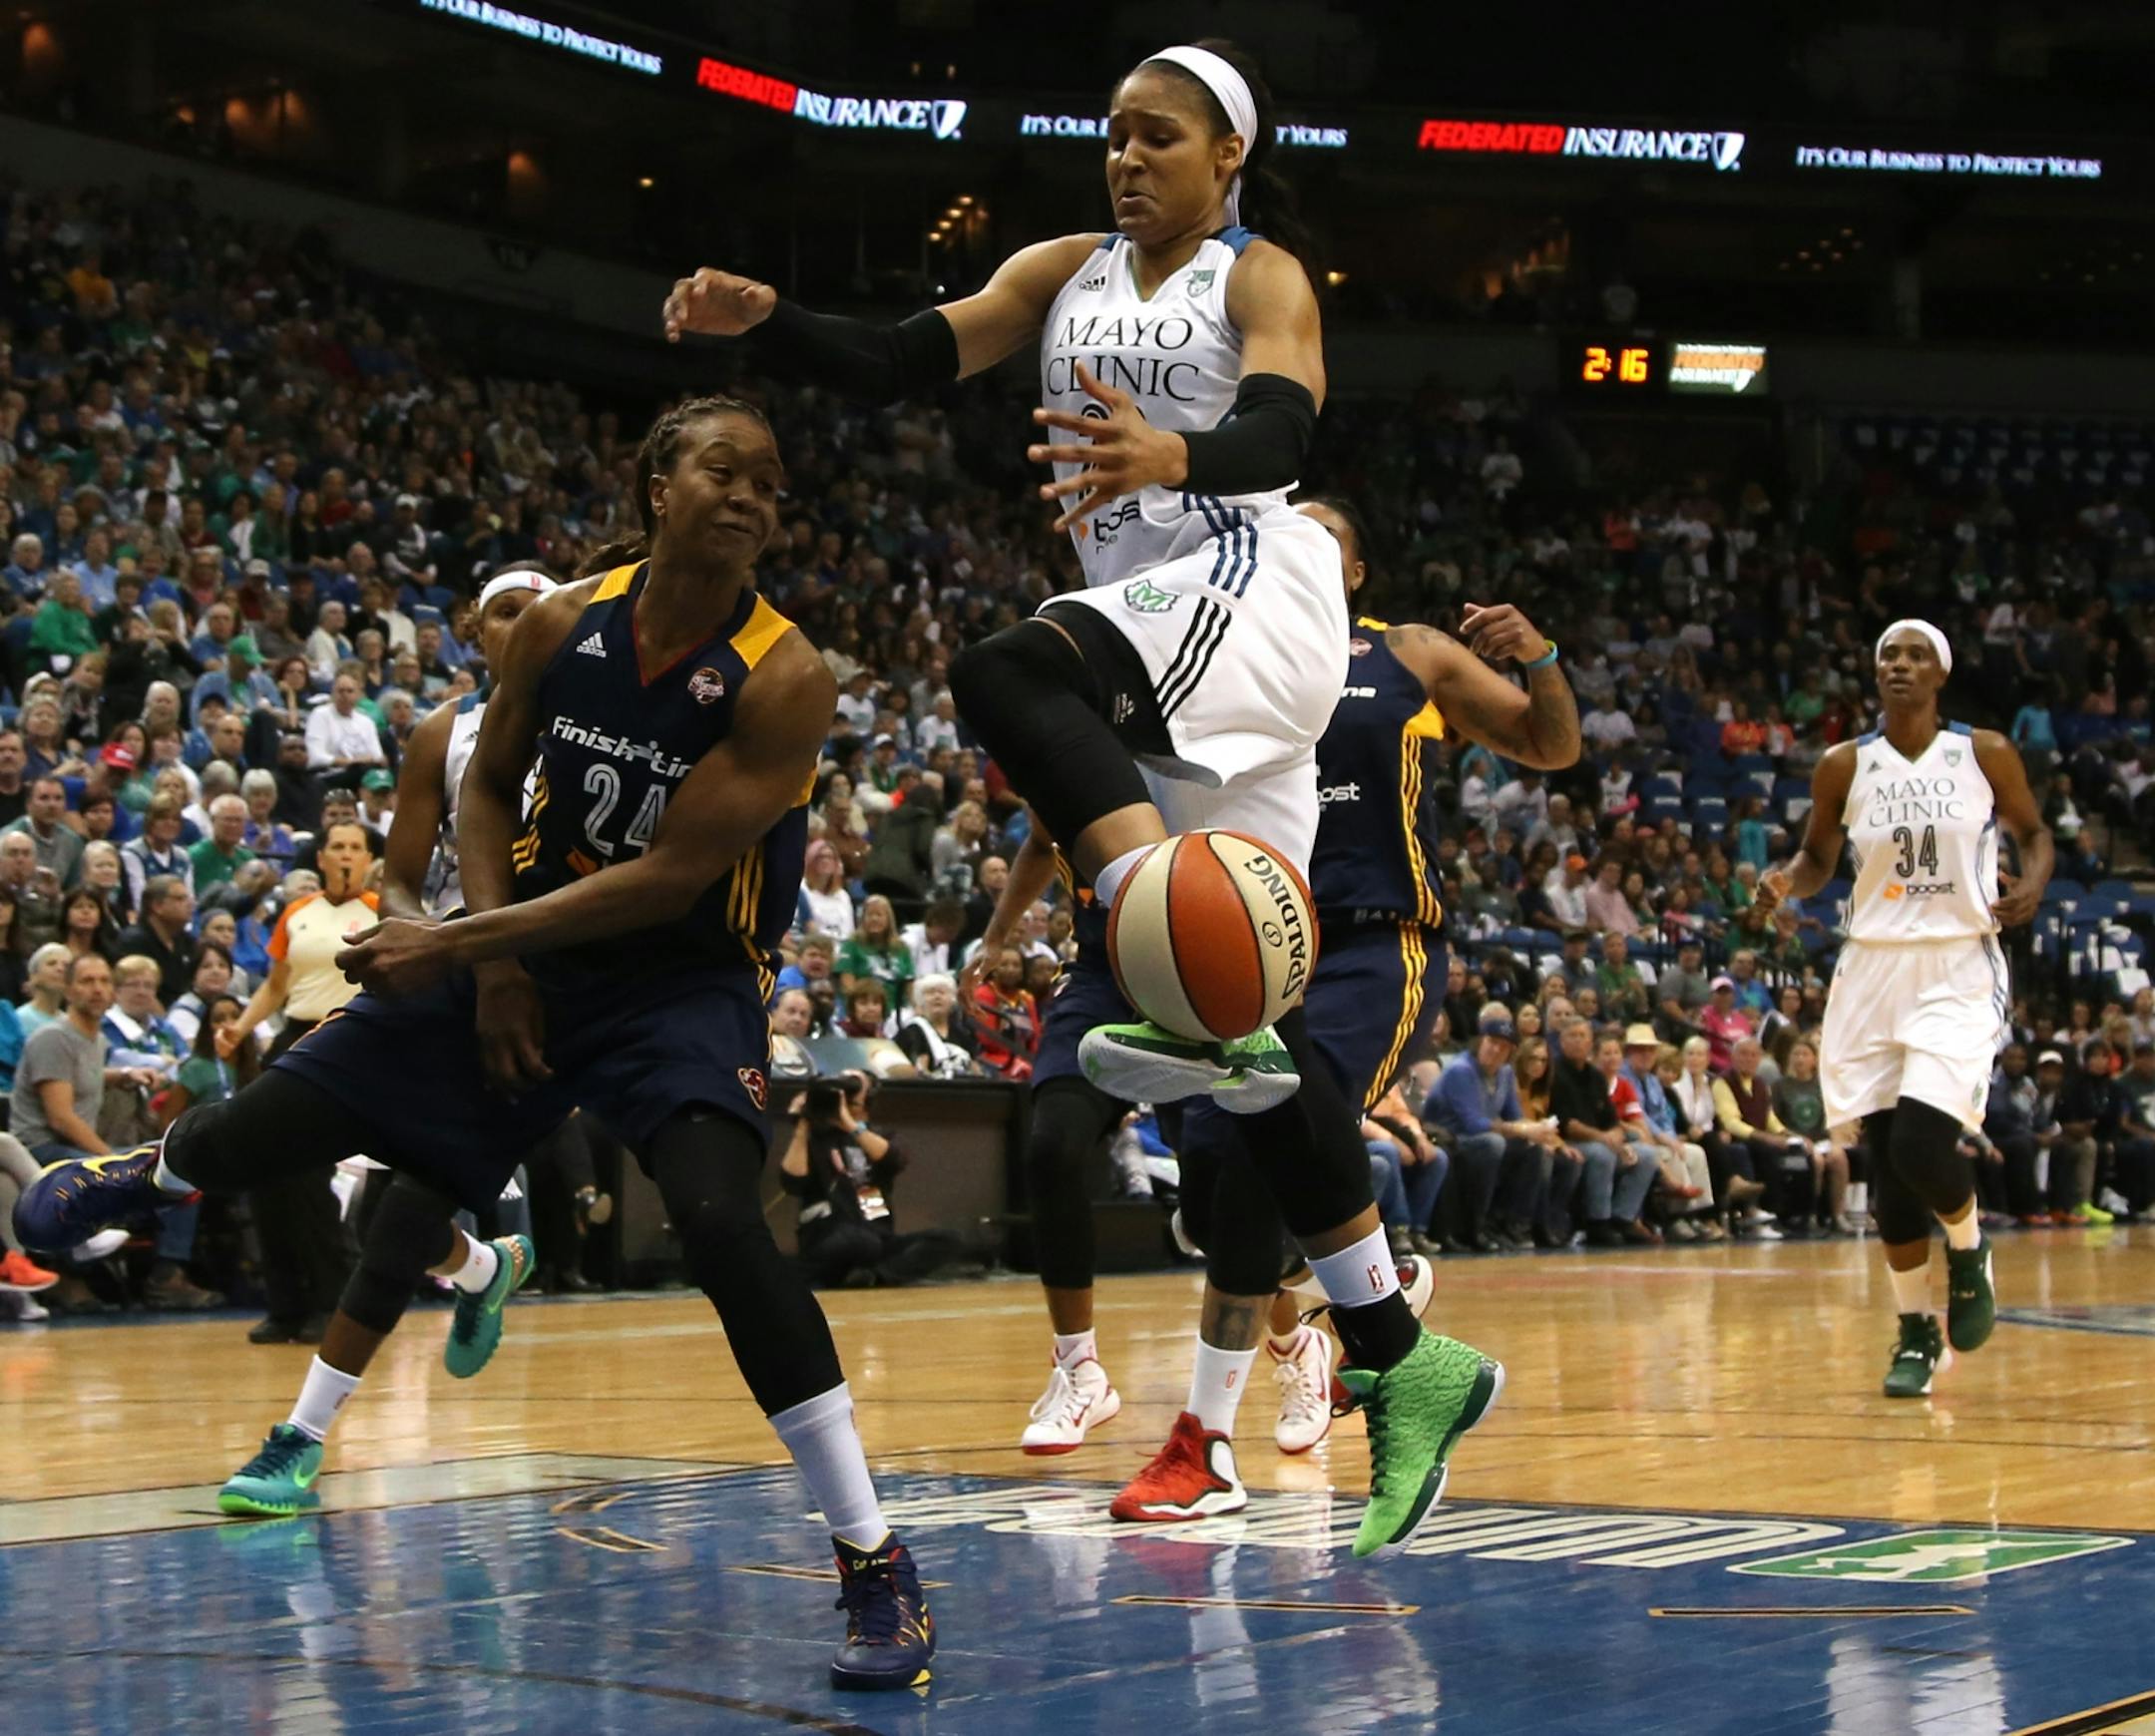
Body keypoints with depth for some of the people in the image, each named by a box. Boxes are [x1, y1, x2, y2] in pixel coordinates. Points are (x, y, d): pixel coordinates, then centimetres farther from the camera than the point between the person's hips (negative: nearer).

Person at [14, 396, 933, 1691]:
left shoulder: (783, 679, -22)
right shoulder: (564, 622, -7)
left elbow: (669, 881, -24)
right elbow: (492, 785, 9)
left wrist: (451, 945, -23)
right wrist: (489, 967, -4)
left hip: (683, 979, -5)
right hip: (534, 945, 5)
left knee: (721, 1219, -29)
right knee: (297, 1106, 9)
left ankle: (875, 1561, -21)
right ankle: (155, 1174, 50)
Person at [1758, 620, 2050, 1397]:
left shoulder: (1986, 754, -2)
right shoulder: (1843, 766, 2)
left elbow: (2031, 830, 11)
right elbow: (1819, 856, 13)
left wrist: (2032, 883, -9)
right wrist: (1787, 882, -9)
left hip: (1959, 969, -3)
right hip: (1873, 969, 3)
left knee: (1921, 1142, -19)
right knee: (1887, 1158, 3)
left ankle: (1969, 1248, 14)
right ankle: (1916, 1332, 18)